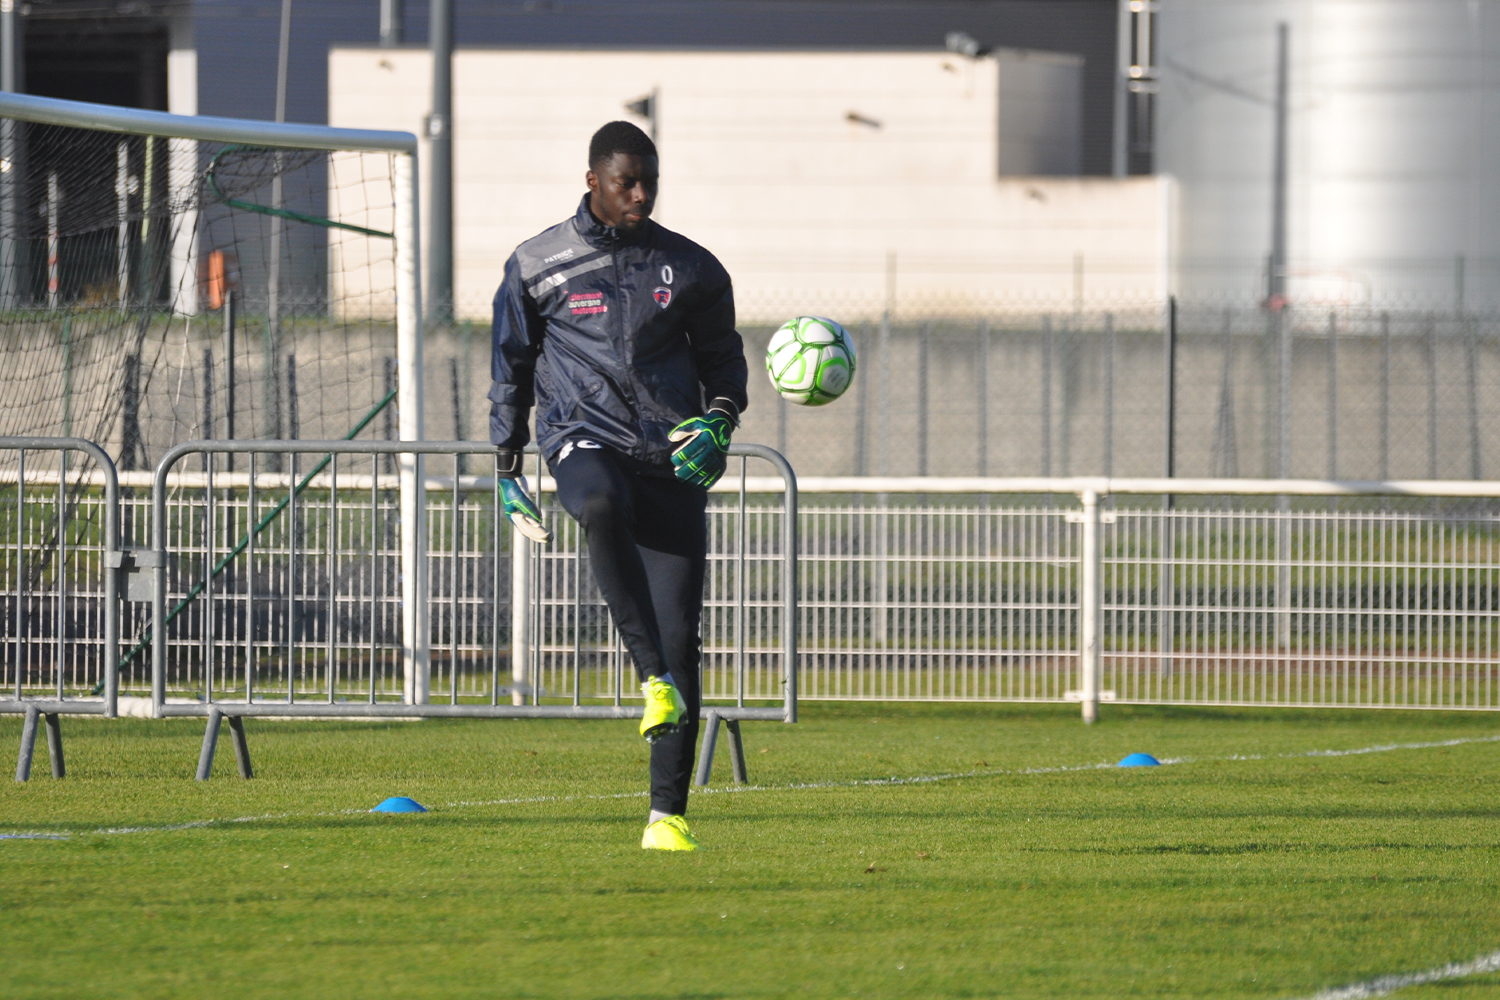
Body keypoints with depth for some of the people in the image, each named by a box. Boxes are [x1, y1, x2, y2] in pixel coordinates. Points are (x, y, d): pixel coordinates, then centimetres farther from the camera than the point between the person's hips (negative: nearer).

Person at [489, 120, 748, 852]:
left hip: (671, 458, 2)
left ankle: (668, 814, 1)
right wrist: (507, 470, 13)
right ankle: (653, 679, -43)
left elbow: (722, 353, 22)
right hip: (582, 438, -2)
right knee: (601, 505, -42)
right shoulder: (538, 266, 7)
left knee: (679, 635, -6)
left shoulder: (690, 269, 10)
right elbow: (511, 366, 16)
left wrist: (719, 418, 1)